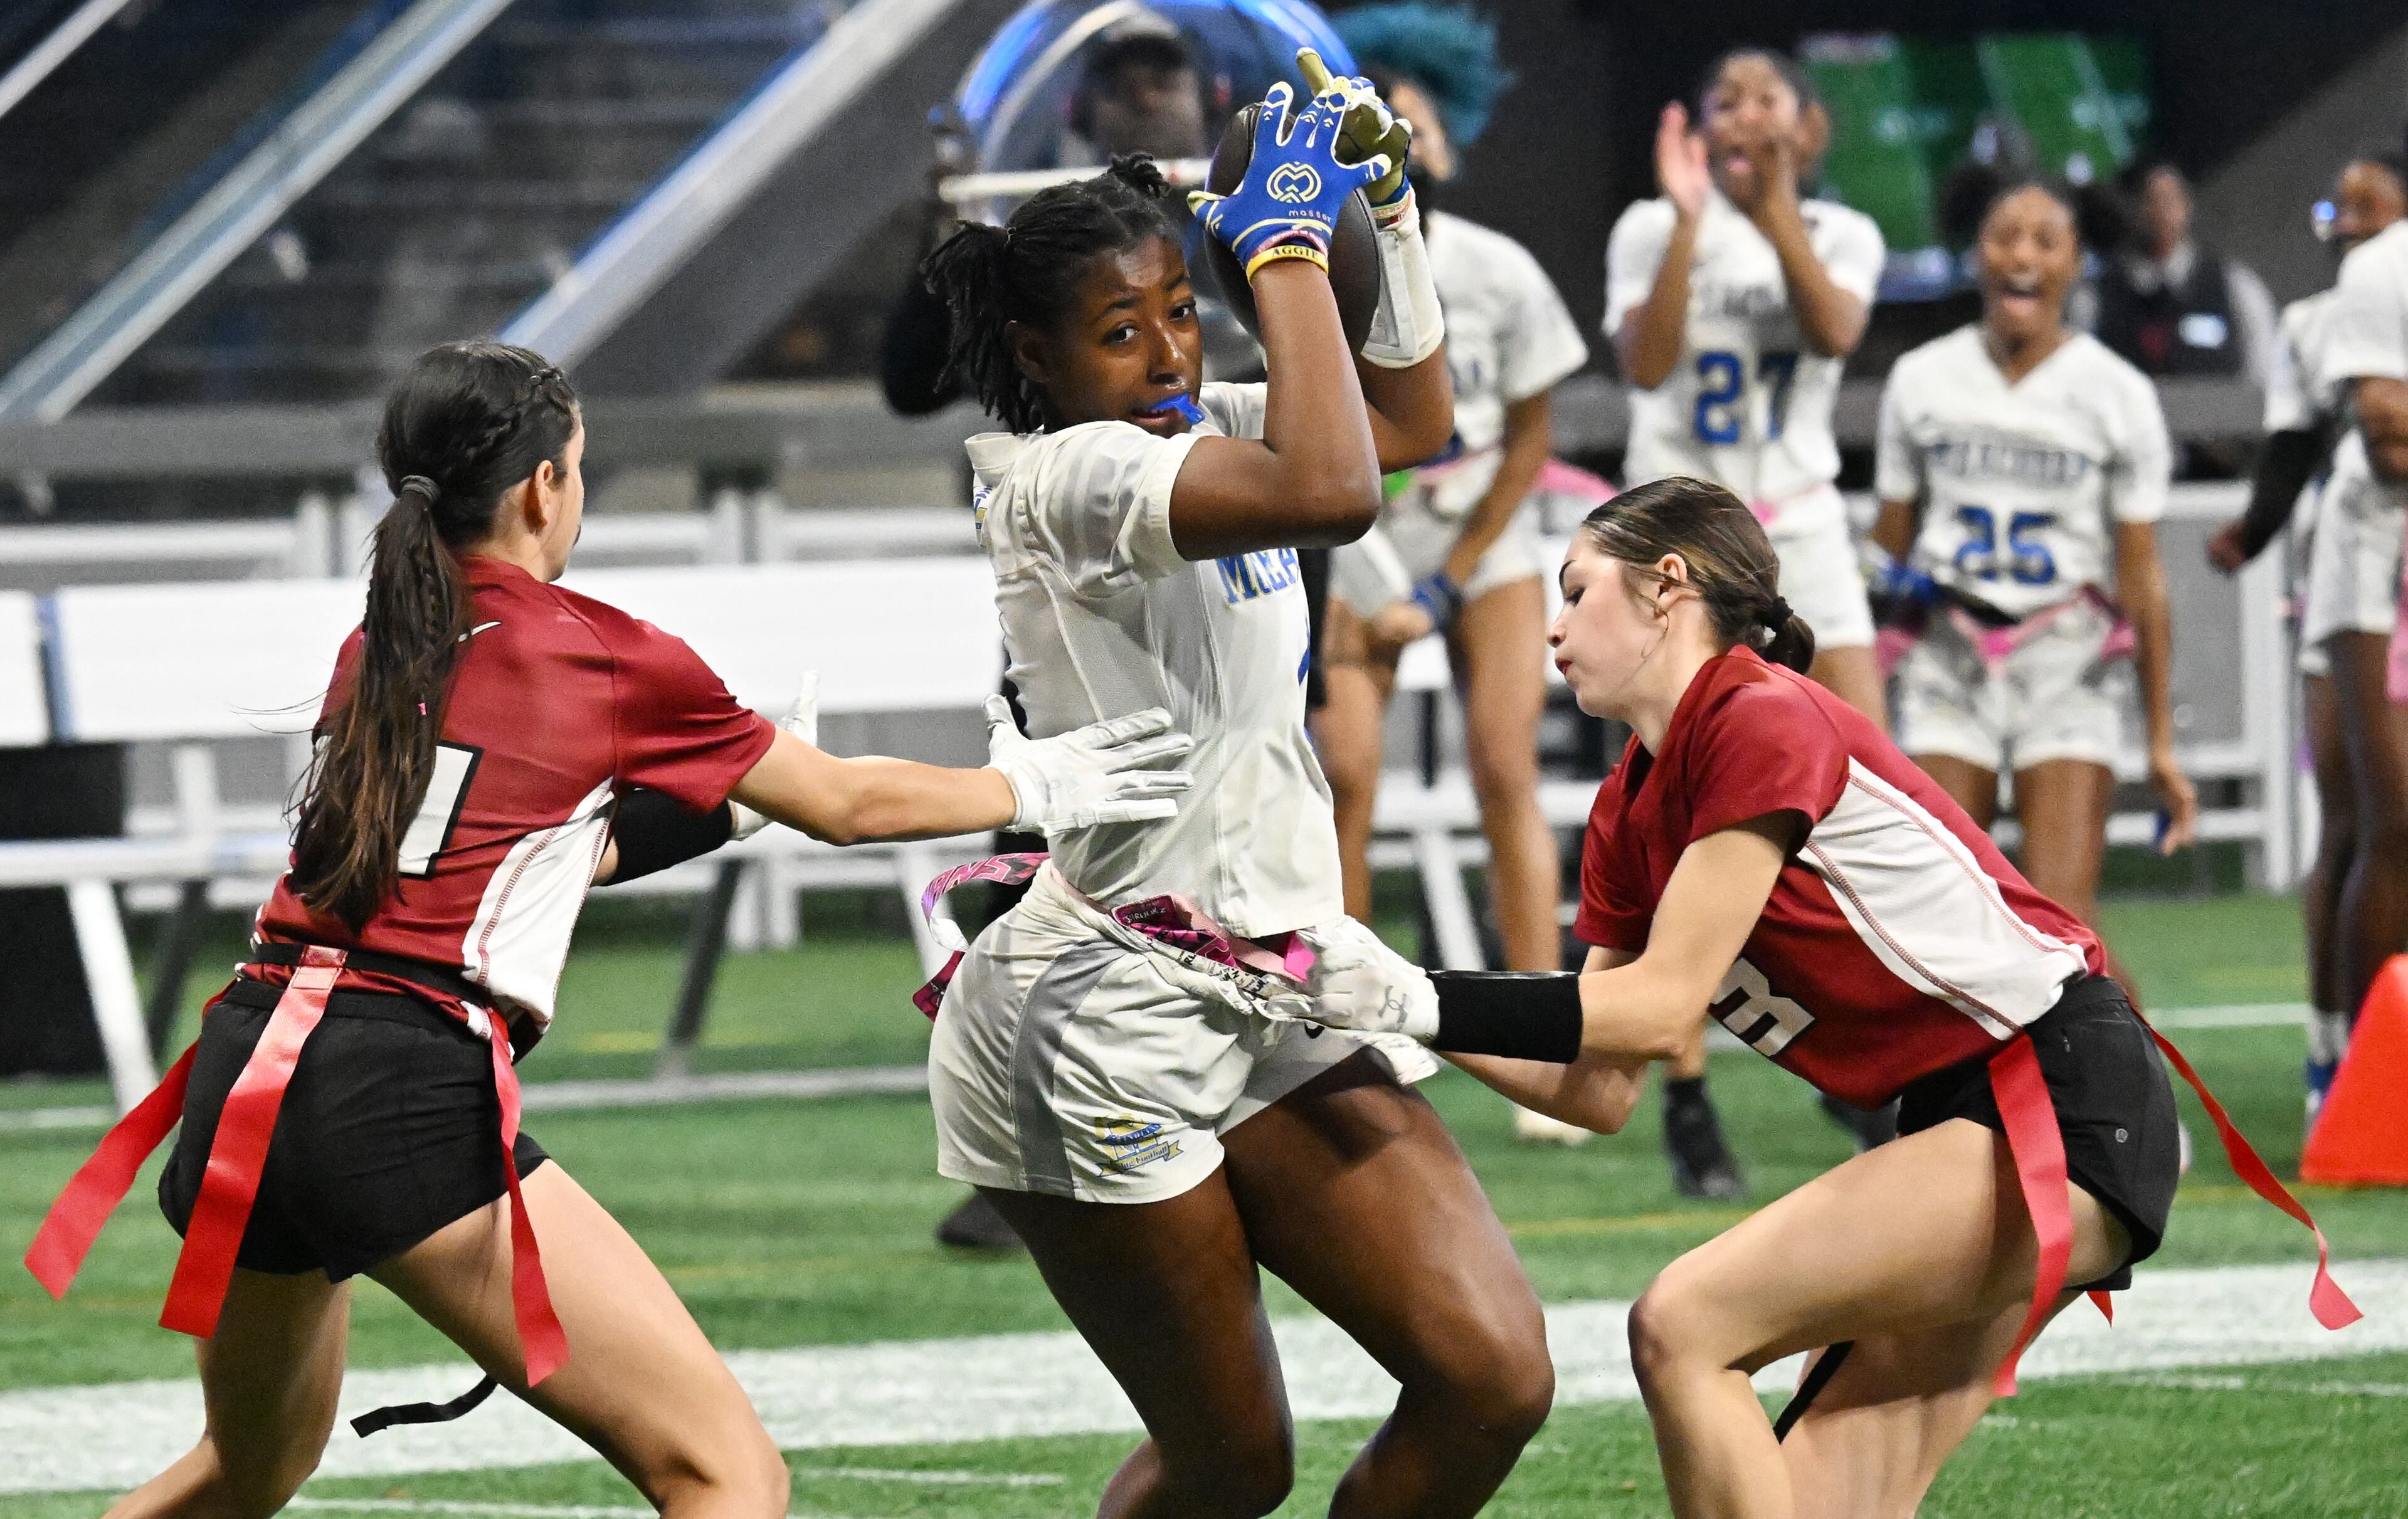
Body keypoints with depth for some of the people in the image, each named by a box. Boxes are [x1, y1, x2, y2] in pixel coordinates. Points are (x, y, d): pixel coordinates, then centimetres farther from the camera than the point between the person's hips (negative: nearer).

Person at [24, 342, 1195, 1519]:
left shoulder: (373, 652, 18)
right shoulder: (606, 658, 1)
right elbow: (845, 806, 14)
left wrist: (717, 808, 45)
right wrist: (1034, 787, 29)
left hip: (239, 1076, 7)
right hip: (406, 1101, -7)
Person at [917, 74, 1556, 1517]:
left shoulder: (1199, 428, 11)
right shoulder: (1067, 478, -16)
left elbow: (1413, 422, 29)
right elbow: (1329, 493, -32)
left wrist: (1388, 214, 16)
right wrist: (1290, 245, -22)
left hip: (1281, 992, 8)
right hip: (1110, 1016, -8)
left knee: (1495, 1381, -8)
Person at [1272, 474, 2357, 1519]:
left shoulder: (1763, 721, -14)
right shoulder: (1628, 815, 12)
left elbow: (1661, 1004, -17)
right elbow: (1596, 1090, 12)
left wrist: (1420, 1002, -16)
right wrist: (1386, 1006, 3)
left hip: (2064, 1103, -9)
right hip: (1954, 1124, 9)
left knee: (1684, 1326, -18)